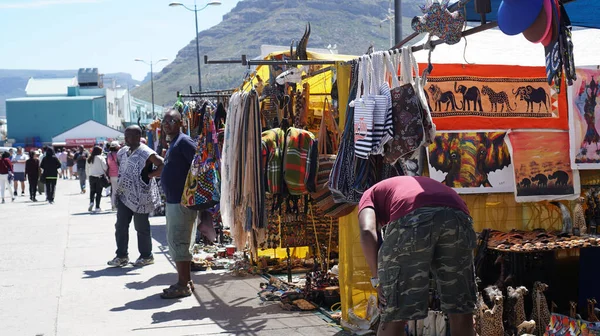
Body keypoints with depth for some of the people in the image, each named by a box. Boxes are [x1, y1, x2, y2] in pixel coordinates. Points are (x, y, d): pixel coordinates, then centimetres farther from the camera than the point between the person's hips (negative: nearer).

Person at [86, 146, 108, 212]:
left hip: (91, 177, 4)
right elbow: (105, 167, -10)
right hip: (100, 176, -4)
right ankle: (97, 207, 1)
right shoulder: (101, 158, -8)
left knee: (92, 191, 17)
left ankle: (91, 202, -5)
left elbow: (87, 169, 10)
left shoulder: (89, 159, 7)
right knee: (98, 192, 2)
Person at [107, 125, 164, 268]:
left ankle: (146, 256, 15)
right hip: (124, 195, 7)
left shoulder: (146, 153, -14)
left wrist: (148, 175, -17)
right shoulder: (123, 152, 11)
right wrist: (120, 182, 14)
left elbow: (162, 166, -20)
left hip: (140, 197, -7)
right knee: (120, 225, 7)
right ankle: (121, 256, 15)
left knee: (141, 227, 2)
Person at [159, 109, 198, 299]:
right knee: (175, 242, 15)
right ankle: (185, 281, 22)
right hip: (173, 200, 11)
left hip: (182, 201, -11)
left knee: (178, 242, -9)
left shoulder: (184, 142, -12)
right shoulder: (173, 143, 18)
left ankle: (183, 285, -4)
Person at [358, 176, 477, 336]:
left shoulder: (371, 194, 34)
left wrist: (377, 279, 10)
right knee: (461, 308, 19)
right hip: (457, 216, 4)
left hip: (412, 218, -4)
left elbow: (367, 232, 8)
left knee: (394, 313, 8)